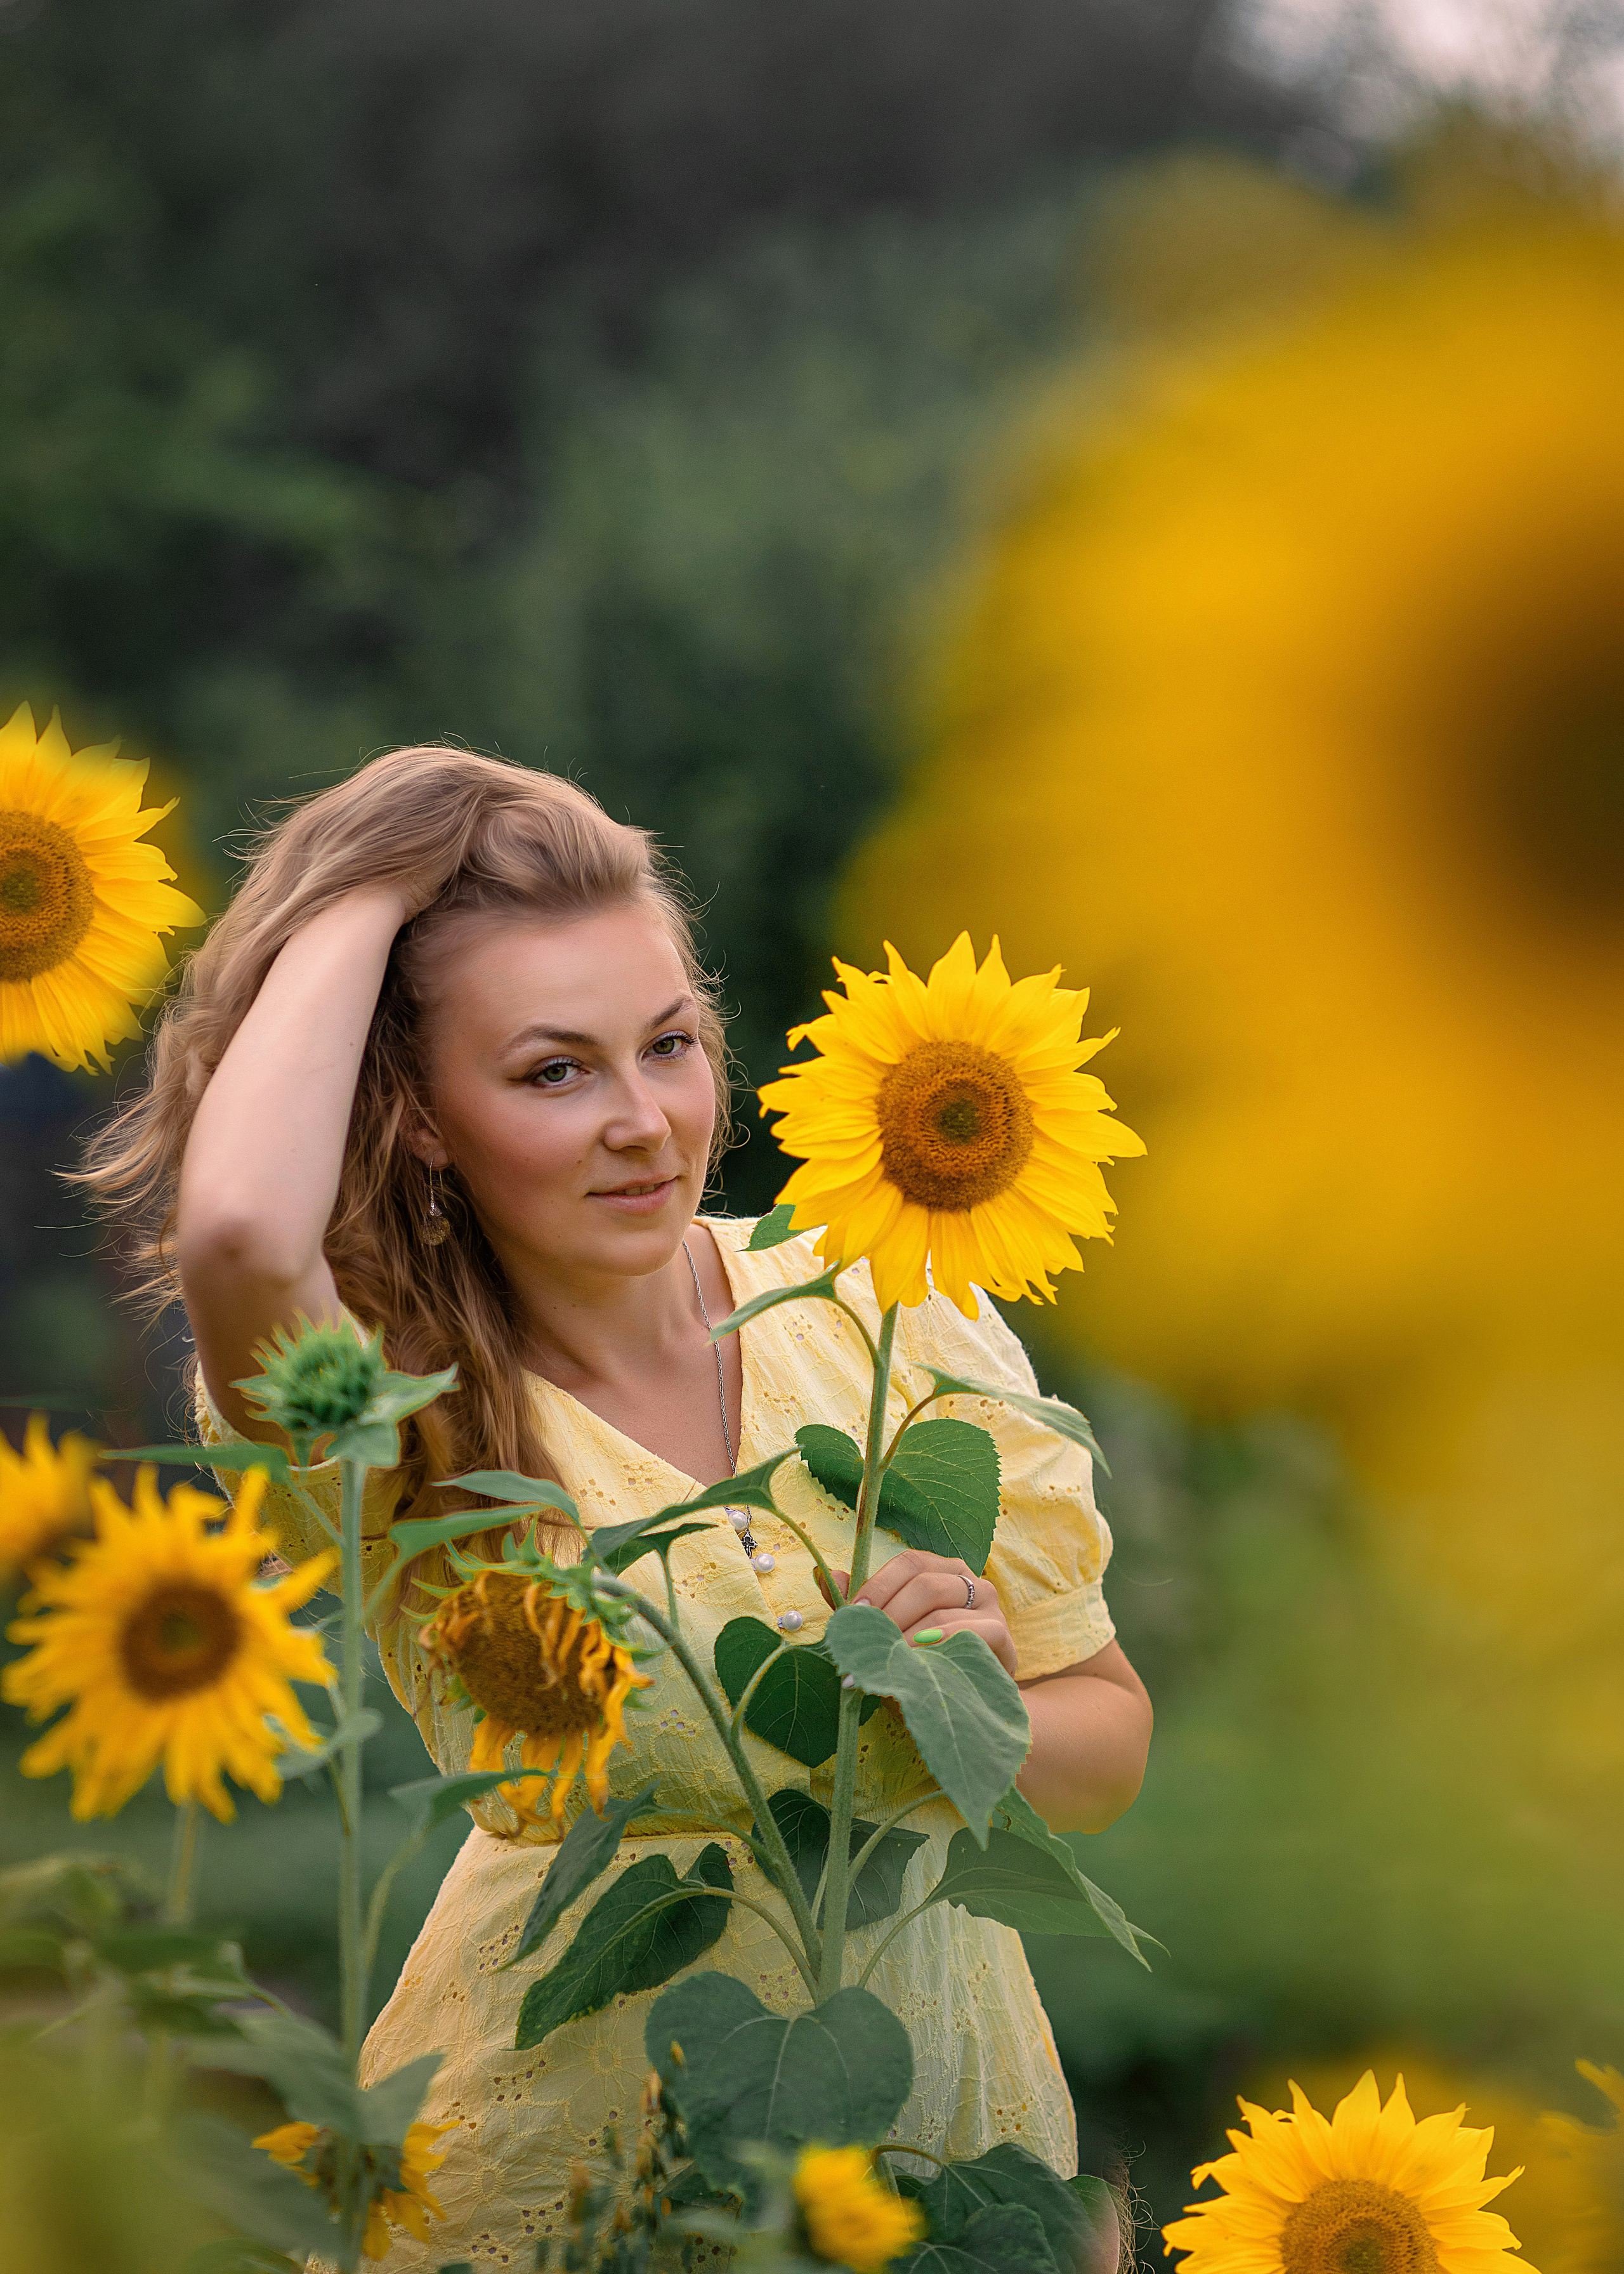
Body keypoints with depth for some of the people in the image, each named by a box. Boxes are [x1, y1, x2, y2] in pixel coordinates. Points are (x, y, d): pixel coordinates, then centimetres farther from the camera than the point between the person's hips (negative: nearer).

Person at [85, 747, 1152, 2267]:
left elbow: (1110, 1739, -2)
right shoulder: (398, 1416, -17)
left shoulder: (882, 1316, -9)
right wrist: (367, 895, -26)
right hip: (568, 2129, -3)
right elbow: (238, 1232, -42)